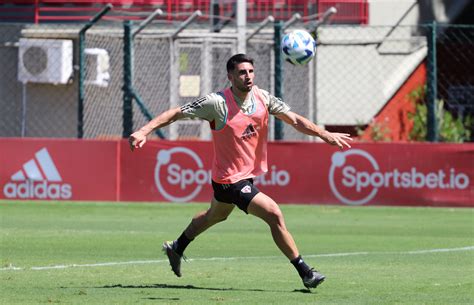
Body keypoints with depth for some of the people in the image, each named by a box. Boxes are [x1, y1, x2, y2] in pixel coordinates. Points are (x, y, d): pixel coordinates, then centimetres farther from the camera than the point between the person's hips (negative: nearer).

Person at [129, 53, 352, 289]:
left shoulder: (263, 97, -6)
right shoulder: (218, 103, -23)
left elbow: (295, 120, -3)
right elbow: (176, 113, -19)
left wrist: (326, 135, -15)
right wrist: (144, 131, -29)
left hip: (248, 173, 8)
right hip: (230, 179, -8)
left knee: (215, 215, 30)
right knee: (274, 215, -17)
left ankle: (177, 248, 54)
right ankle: (305, 273, -8)